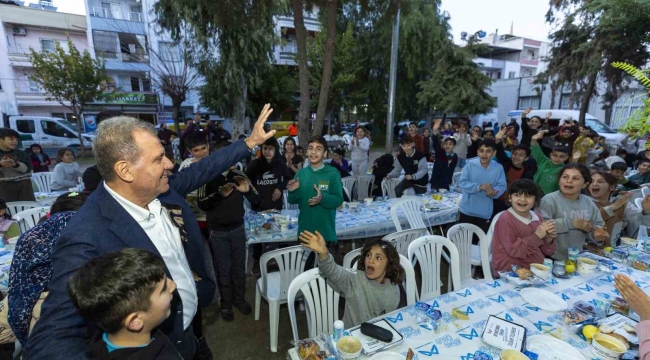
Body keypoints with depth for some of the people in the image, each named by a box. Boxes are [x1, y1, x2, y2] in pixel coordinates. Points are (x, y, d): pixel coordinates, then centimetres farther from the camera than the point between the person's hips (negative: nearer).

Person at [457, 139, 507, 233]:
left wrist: (494, 192, -30)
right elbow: (462, 183, -15)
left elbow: (501, 187, -7)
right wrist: (479, 187, -29)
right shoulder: (470, 164, -11)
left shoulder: (498, 168, -7)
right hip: (467, 210, -1)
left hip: (485, 212, 1)